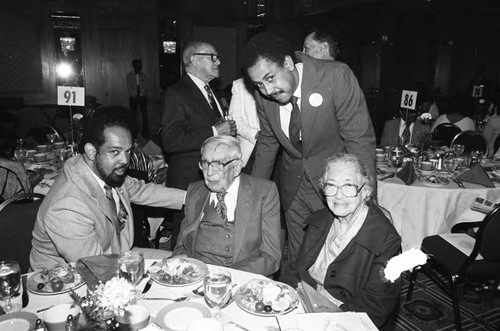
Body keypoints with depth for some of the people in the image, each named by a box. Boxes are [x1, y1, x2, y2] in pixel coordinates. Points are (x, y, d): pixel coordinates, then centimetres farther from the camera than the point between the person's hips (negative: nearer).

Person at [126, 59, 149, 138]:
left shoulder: (144, 76, 12)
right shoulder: (129, 75, 9)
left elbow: (145, 87, 7)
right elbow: (129, 87, 2)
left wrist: (141, 95, -8)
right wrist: (135, 95, -8)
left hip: (142, 97, 1)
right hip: (133, 98, -1)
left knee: (144, 115, -6)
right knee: (134, 116, -5)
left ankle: (145, 134, -3)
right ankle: (134, 134, -3)